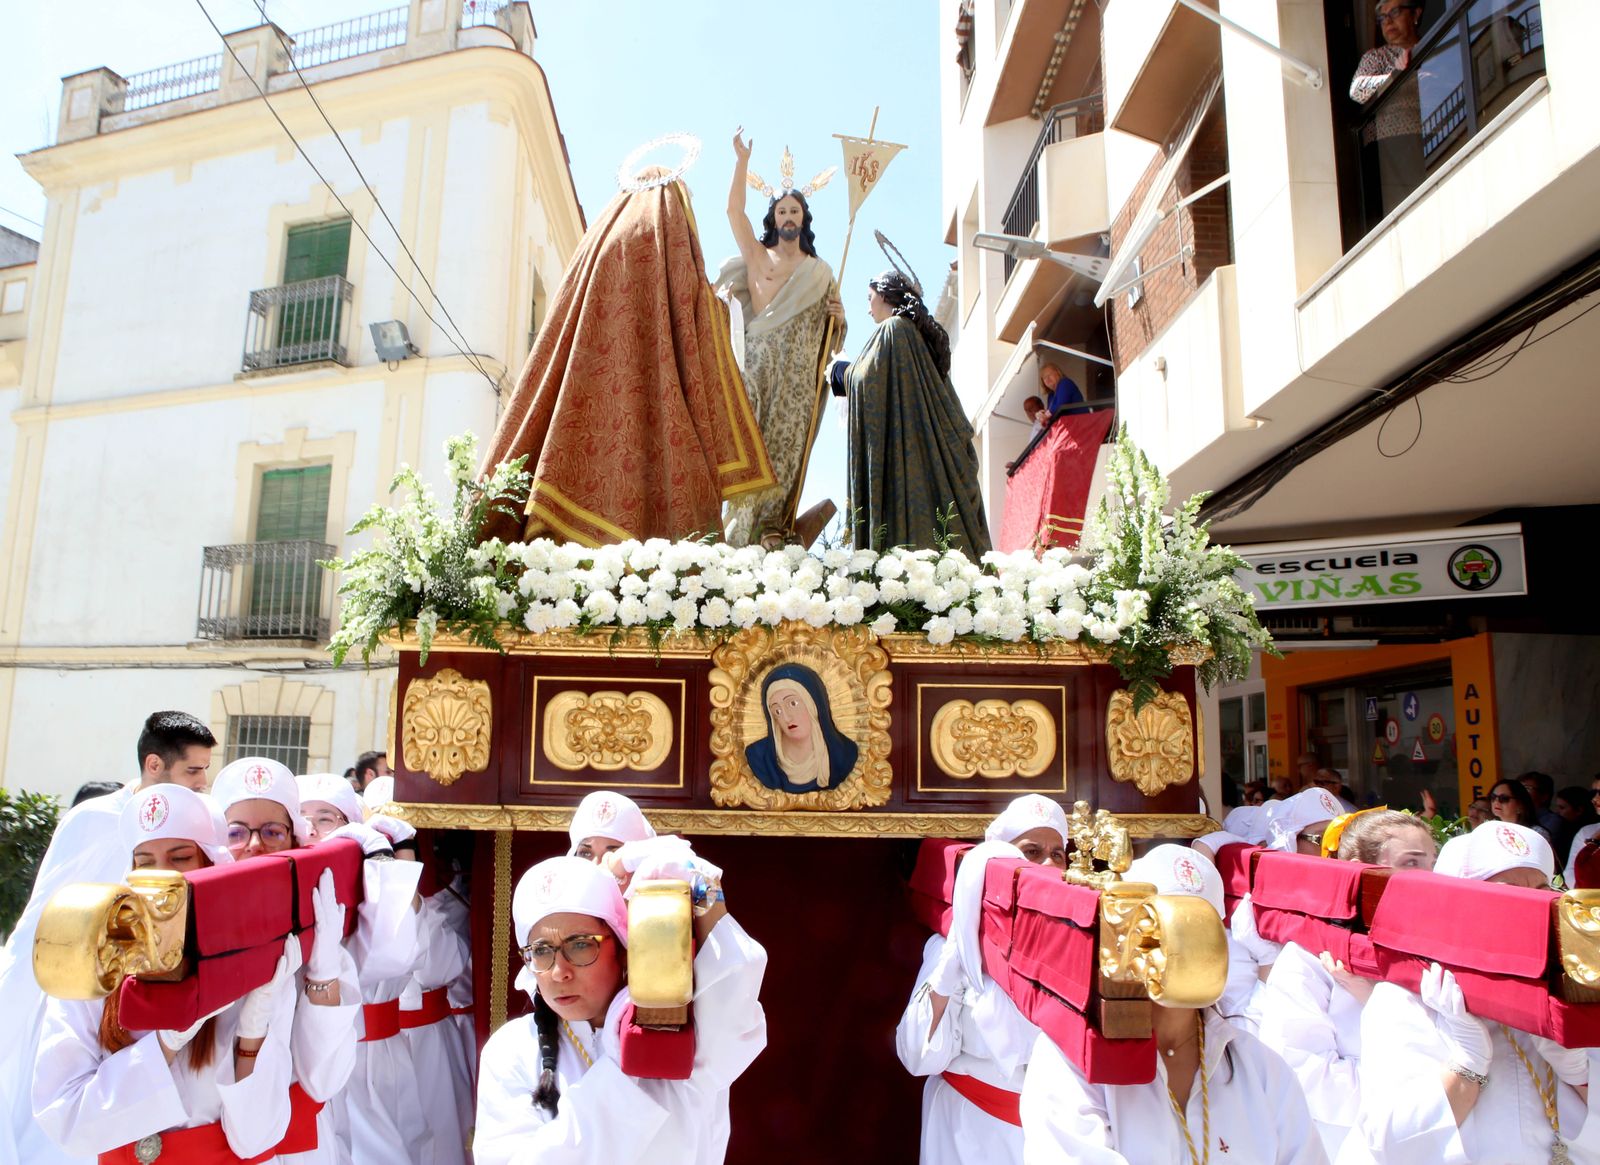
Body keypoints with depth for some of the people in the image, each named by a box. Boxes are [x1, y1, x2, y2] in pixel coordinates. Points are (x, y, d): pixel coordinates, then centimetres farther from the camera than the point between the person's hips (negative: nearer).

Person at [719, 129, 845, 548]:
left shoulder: (820, 272, 17)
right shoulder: (756, 256, 14)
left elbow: (829, 335, 19)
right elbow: (734, 211, 1)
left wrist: (837, 316, -2)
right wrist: (742, 160, -5)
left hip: (799, 377, 1)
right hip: (759, 366, -1)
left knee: (786, 448, -5)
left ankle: (774, 530, -6)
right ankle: (748, 534, -11)